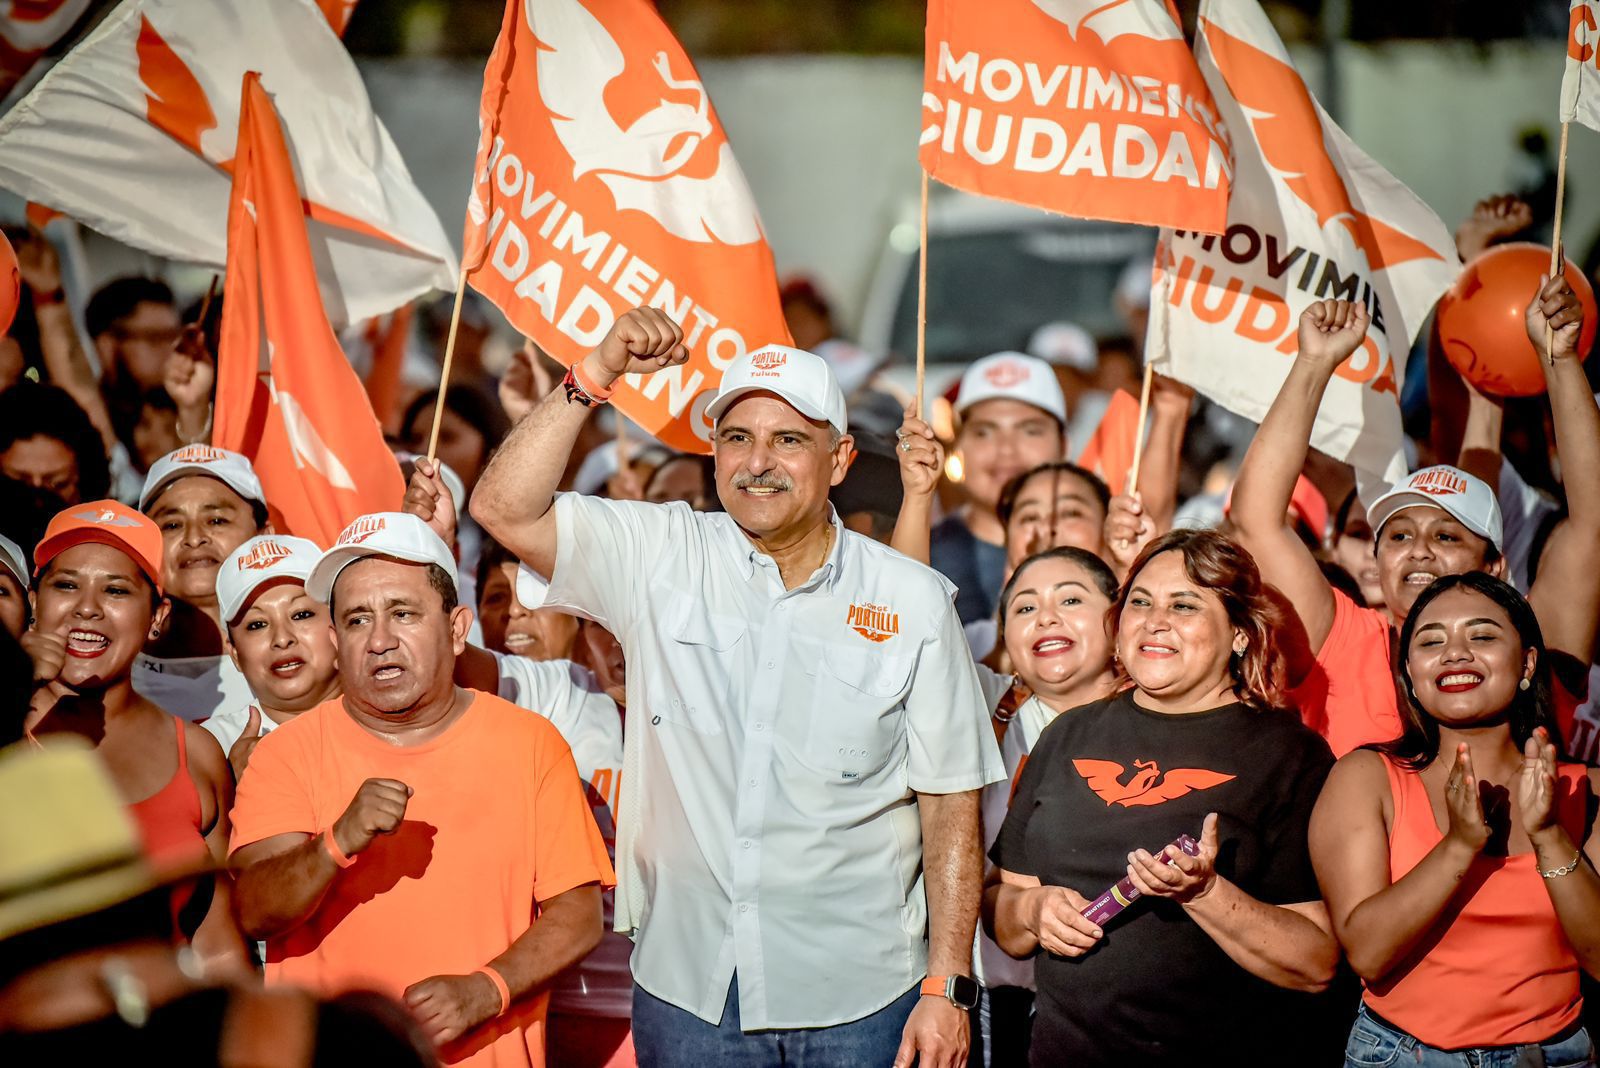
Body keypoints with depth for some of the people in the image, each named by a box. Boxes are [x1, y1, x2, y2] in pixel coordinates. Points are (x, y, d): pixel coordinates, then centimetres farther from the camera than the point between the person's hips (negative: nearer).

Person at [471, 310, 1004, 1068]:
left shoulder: (912, 601, 0)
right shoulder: (659, 560, 3)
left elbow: (950, 805, 0)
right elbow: (505, 510, -7)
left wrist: (946, 988, -5)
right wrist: (596, 375, -12)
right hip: (687, 988, 1)